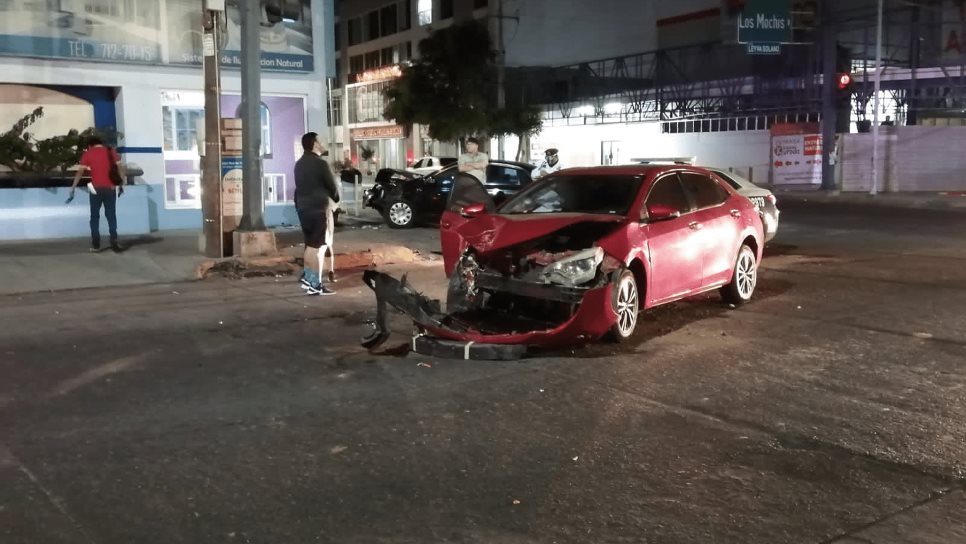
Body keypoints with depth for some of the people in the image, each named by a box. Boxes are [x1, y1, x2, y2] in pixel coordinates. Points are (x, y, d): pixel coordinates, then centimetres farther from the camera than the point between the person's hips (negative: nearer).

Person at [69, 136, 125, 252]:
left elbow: (80, 172, -3)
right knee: (111, 215, 8)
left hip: (96, 188, -1)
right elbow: (120, 167, 1)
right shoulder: (111, 151, 8)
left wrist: (73, 187, -1)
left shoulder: (88, 153, 3)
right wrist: (122, 184, 6)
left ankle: (96, 244, 5)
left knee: (95, 216, 8)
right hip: (110, 188, 1)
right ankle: (114, 241, -5)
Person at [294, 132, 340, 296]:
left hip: (303, 208, 8)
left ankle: (307, 277, 17)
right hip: (317, 209, -8)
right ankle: (315, 285, -5)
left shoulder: (299, 164, 13)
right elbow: (331, 186, -6)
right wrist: (336, 199, 14)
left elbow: (300, 186, 15)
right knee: (316, 246, -6)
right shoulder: (320, 164, -12)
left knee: (310, 245, 18)